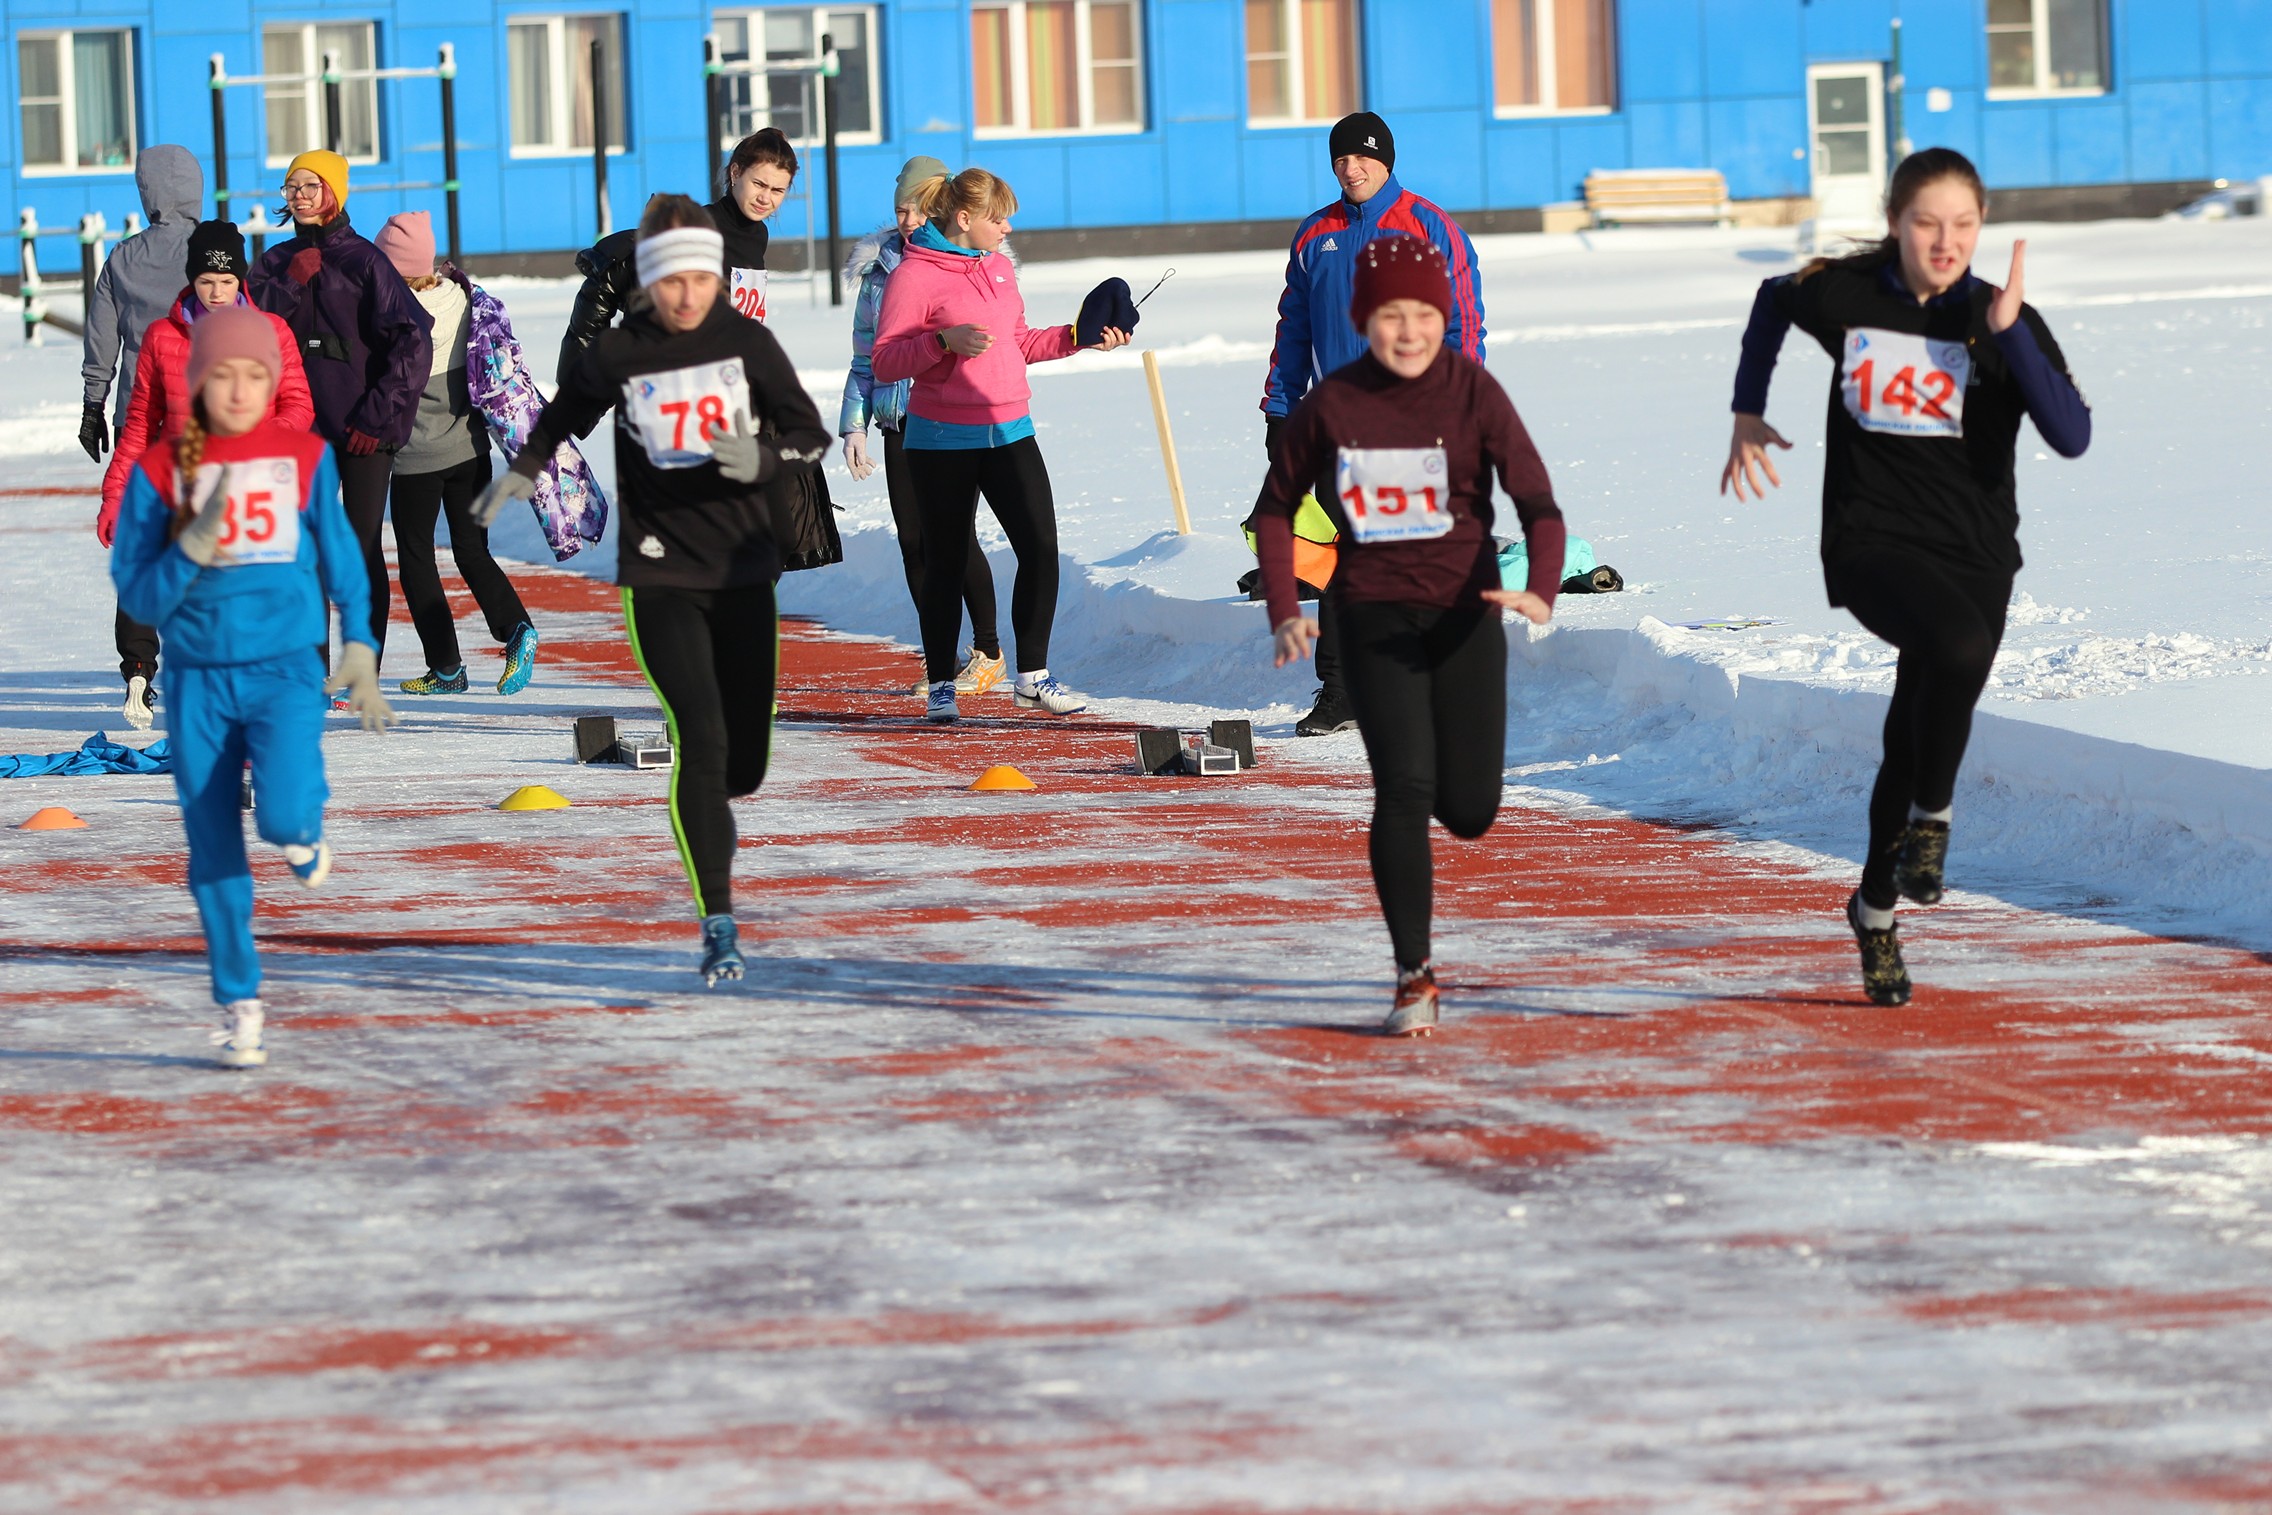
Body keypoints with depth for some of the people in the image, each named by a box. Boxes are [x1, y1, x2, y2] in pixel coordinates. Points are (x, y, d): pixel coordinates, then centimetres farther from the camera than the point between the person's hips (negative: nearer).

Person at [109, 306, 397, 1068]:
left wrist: (358, 649, 7)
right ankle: (239, 1007, 18)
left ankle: (304, 834, 13)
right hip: (198, 681, 1)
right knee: (215, 855, 3)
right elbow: (138, 595, -2)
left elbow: (342, 560, 12)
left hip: (285, 671, -1)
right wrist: (194, 545, -17)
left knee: (284, 815, -24)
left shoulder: (305, 458, 1)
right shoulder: (160, 471, -1)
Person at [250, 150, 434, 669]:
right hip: (302, 427, 5)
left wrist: (378, 416, -14)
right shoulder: (278, 262, 10)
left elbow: (412, 340, -11)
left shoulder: (364, 261, -5)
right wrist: (292, 283, -12)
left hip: (362, 430, -5)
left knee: (362, 548, -3)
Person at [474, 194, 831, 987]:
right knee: (701, 739, -17)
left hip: (743, 570, 2)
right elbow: (564, 416, 16)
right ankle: (718, 923, -12)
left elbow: (811, 435, -2)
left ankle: (708, 812, 46)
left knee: (745, 760, 7)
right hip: (660, 577, -2)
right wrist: (521, 471, 2)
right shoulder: (618, 355, -4)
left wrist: (760, 459, -21)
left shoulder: (746, 342, -2)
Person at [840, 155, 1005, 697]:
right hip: (899, 424, 4)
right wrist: (854, 425, 8)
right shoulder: (879, 268, 11)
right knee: (914, 540, 2)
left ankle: (988, 650, 8)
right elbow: (866, 357, 16)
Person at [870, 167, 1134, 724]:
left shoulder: (999, 266, 13)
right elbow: (884, 363, -13)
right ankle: (940, 687, 14)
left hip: (1009, 432, 6)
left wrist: (1078, 337, 12)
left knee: (1041, 547, -1)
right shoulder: (915, 275, -9)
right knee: (946, 561, 2)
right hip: (944, 442, -6)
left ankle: (1033, 676, 11)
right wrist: (944, 342, -26)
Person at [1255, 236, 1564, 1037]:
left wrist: (1540, 591, -31)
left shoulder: (1473, 392, -9)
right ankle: (1414, 977, -9)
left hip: (1464, 611, 1)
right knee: (1403, 785, -16)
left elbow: (1538, 503, -13)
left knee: (1469, 809, 2)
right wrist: (1285, 611, -3)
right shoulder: (1330, 405, -5)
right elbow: (1276, 508, 9)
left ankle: (1412, 851, 42)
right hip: (1373, 616, 0)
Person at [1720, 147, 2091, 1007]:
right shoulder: (1844, 294, -4)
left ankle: (1876, 907, 35)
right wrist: (1748, 414, 20)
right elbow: (1773, 304, 20)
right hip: (1869, 540, -2)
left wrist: (2007, 331, -26)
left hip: (1973, 555, 2)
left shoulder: (2005, 321, -7)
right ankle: (1931, 819, -10)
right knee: (1960, 648, -33)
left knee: (1916, 736, 10)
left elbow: (2072, 436, -19)